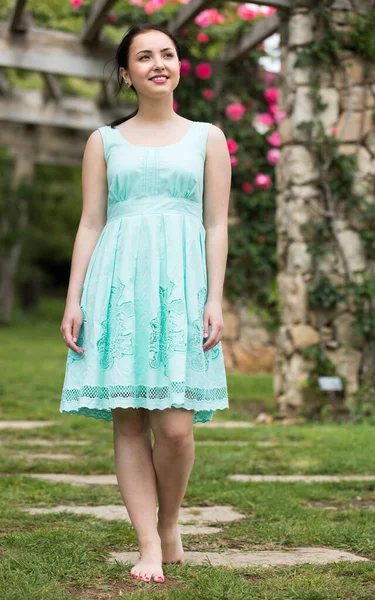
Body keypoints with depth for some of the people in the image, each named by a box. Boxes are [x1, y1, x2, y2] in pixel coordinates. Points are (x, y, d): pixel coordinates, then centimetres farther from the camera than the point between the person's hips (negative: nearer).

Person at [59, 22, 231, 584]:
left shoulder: (207, 138, 14)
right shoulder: (104, 142, 14)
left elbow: (216, 224, 8)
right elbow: (90, 223, 11)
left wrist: (214, 300, -2)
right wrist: (73, 300, 2)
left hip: (181, 282, -1)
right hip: (119, 282, 1)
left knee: (175, 426, -10)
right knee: (128, 423, -2)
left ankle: (170, 524, 16)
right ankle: (149, 548, 5)